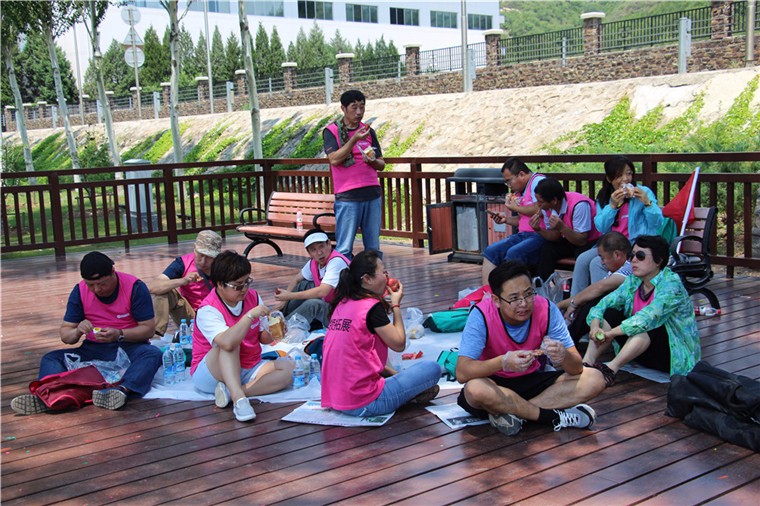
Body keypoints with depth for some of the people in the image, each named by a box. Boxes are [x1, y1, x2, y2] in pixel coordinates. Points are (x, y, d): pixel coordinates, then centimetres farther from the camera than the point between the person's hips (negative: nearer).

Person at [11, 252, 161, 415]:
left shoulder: (135, 287, -10)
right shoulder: (80, 291, -1)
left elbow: (148, 329, -12)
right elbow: (64, 334, 2)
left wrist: (119, 334, -29)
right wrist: (77, 332, -22)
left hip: (129, 346, -4)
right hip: (93, 349, 4)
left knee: (153, 354, -35)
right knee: (50, 358, -17)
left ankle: (122, 389, -59)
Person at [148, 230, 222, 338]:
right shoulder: (184, 263, -15)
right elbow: (153, 287, -25)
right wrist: (182, 281, -38)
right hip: (188, 315, 1)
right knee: (164, 290, -22)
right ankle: (157, 333, -24)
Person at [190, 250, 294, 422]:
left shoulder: (253, 297, -1)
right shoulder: (208, 310, -20)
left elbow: (263, 337, 7)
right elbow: (227, 342, -40)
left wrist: (272, 332, -17)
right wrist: (250, 316, -36)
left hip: (247, 369, 6)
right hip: (210, 374, -6)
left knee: (287, 367, -19)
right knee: (229, 344, -34)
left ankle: (232, 391, -30)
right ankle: (239, 398, -44)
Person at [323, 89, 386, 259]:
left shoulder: (368, 131, 14)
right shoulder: (331, 131, 1)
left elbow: (381, 164, 16)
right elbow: (334, 159, -13)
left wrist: (373, 161, -7)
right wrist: (354, 139, -19)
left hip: (373, 194, 5)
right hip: (347, 197, -4)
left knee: (373, 248, 7)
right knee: (344, 248, -5)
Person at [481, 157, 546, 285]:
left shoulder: (538, 181, -6)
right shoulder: (520, 191, 20)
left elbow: (538, 209, -20)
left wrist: (515, 207, -5)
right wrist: (507, 219, 11)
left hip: (540, 235, -9)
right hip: (523, 235, 9)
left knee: (513, 253, -32)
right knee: (490, 251, -5)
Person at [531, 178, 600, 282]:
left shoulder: (578, 205, -30)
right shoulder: (547, 206, -9)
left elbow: (582, 241, -27)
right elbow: (556, 237, -2)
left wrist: (562, 227, -40)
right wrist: (539, 229, -21)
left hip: (592, 241, -6)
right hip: (571, 240, 7)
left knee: (581, 254, -34)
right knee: (546, 250, -14)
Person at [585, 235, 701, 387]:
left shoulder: (671, 284, -20)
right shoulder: (633, 282, 1)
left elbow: (648, 318, -33)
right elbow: (604, 304, -6)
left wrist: (610, 333, -35)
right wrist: (595, 326, -27)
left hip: (676, 354, -7)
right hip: (645, 355, 7)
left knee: (646, 324, -33)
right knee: (610, 314, -11)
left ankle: (612, 368, -40)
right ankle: (587, 363, -25)